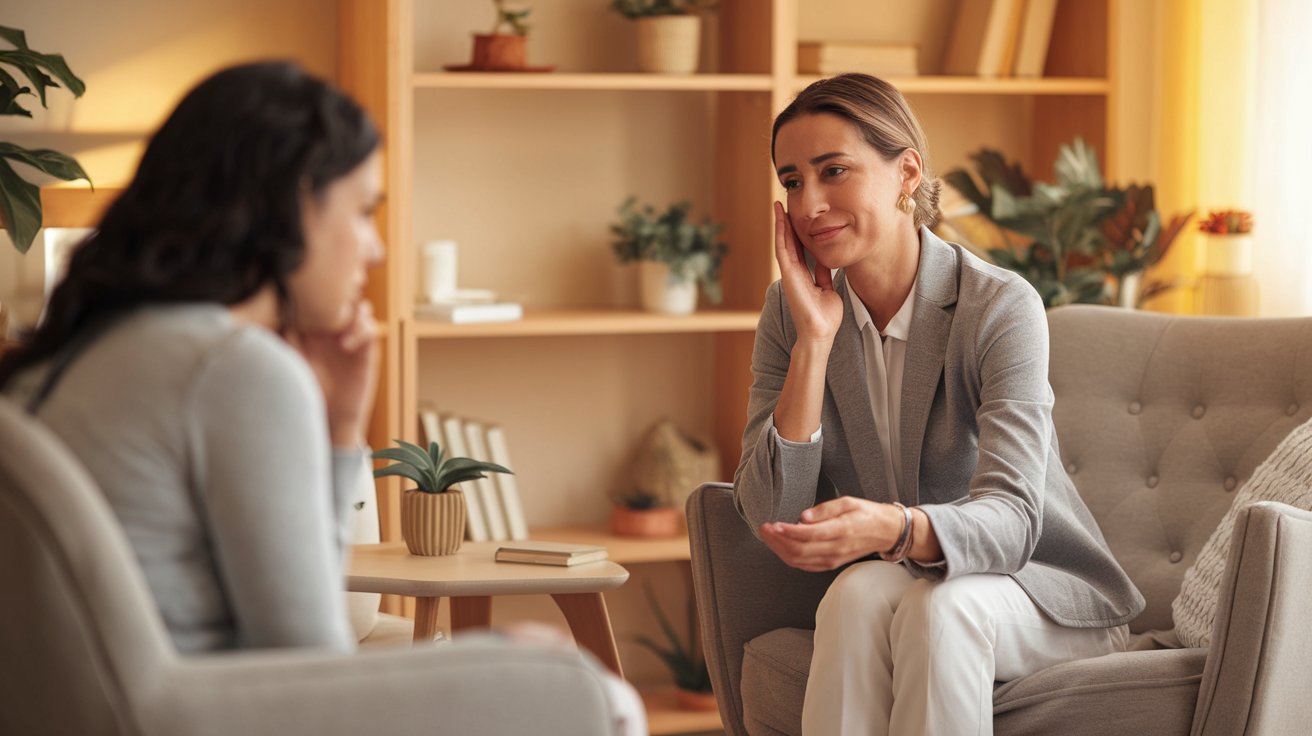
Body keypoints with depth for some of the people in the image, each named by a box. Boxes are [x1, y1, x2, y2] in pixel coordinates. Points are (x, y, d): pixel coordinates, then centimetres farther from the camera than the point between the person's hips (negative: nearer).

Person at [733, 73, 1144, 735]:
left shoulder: (1001, 307, -17)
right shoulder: (792, 312, -4)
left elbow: (1010, 520, -27)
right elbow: (771, 518, -13)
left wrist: (895, 528, -48)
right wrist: (814, 340, -21)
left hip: (1040, 591, -2)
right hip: (884, 588, 3)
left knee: (938, 605, -35)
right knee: (860, 591, -32)